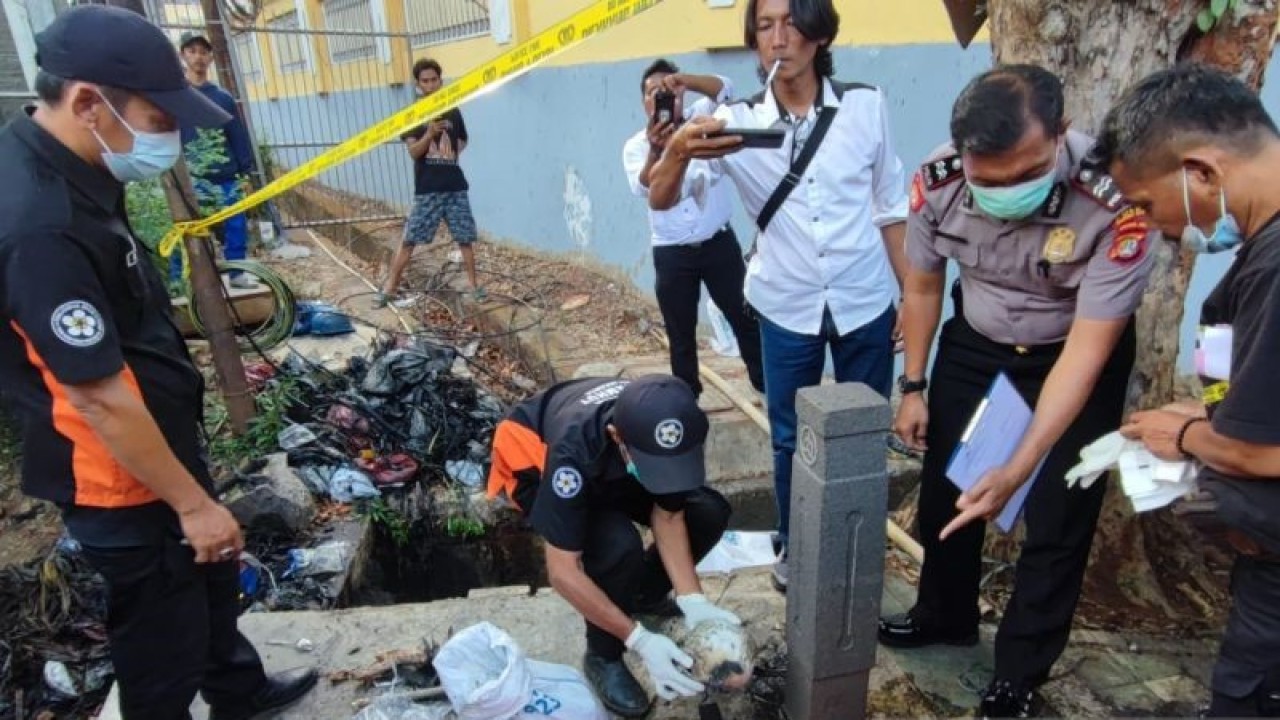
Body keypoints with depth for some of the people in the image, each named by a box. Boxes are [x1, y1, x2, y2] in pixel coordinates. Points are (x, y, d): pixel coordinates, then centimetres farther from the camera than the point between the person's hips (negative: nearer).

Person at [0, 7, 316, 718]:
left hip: (162, 440, 10)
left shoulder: (65, 170, 0)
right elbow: (99, 398, -28)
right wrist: (192, 503, -18)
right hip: (123, 478, -10)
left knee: (214, 578, 28)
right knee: (164, 636, 11)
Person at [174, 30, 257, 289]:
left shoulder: (223, 97, 12)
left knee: (236, 226, 6)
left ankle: (238, 272, 20)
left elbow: (239, 136, 11)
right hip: (190, 180, -3)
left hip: (226, 179, 3)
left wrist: (244, 172, 6)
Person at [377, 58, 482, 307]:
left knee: (465, 238, 5)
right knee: (409, 240, -2)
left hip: (455, 186, 3)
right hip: (427, 189, -3)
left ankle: (474, 283, 17)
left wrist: (454, 153, 9)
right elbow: (413, 151, -11)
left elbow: (464, 140, 27)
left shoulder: (453, 112, 9)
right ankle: (390, 286, 5)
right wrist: (430, 133, -27)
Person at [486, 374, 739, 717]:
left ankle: (644, 595, 15)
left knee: (709, 512, -10)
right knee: (617, 547, -32)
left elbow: (668, 516, -18)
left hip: (611, 469, 5)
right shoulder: (574, 449, -44)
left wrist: (692, 600, -28)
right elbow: (563, 572, -38)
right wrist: (640, 640, -37)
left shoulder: (671, 431, -31)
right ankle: (603, 657, -4)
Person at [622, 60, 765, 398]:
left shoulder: (700, 118, 2)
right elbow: (642, 187, -23)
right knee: (681, 335, 9)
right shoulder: (635, 145, -2)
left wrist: (684, 79, -37)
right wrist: (655, 150, -44)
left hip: (719, 243, 0)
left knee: (746, 320, 8)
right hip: (671, 253, 0)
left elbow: (723, 89, -19)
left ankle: (768, 387, 23)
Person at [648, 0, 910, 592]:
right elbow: (661, 200, -18)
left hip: (865, 303, 1)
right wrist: (679, 151, -39)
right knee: (790, 438, 13)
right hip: (787, 310, -1)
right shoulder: (737, 122, -8)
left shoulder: (866, 106, -5)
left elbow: (890, 208, 5)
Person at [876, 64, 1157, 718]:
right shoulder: (937, 182, -23)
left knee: (1057, 518, 2)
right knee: (944, 489, 12)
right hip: (974, 344, 3)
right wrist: (913, 387, 0)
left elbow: (1085, 353, -31)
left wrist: (1018, 469, -38)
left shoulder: (1115, 204, -33)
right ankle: (945, 615, 40)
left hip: (1076, 356, -3)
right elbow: (923, 285, -5)